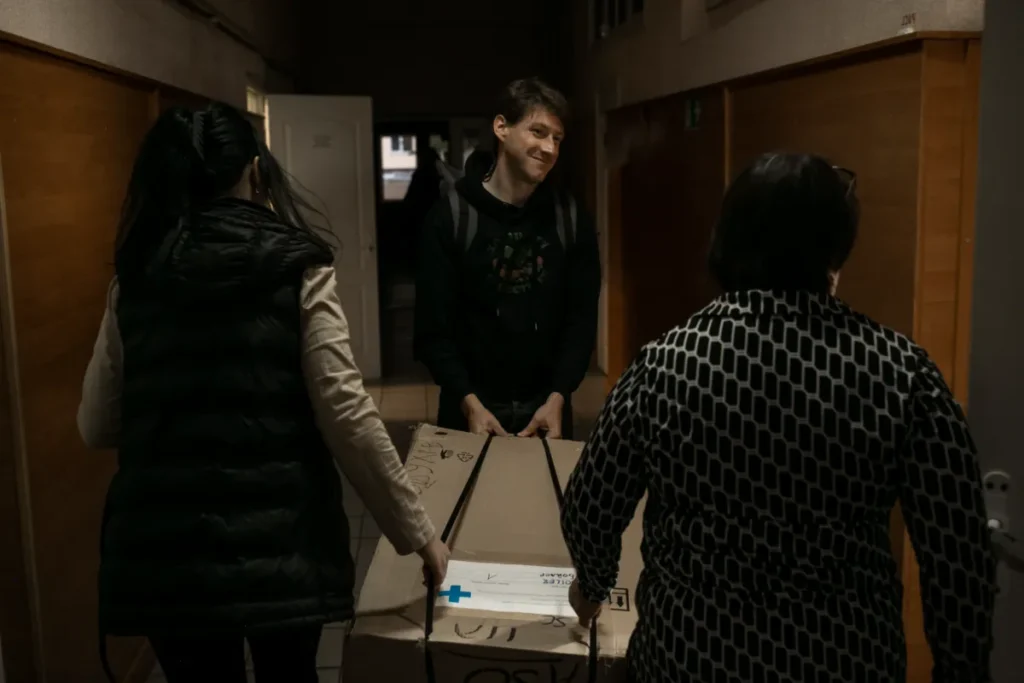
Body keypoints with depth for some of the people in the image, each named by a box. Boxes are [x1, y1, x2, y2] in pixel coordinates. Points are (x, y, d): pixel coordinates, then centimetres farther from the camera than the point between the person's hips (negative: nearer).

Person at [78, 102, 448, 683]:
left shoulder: (136, 279, 4)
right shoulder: (298, 268, -5)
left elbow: (97, 427, 9)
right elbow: (346, 416, -11)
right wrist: (417, 531, -4)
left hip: (164, 546, 3)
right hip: (280, 542, -2)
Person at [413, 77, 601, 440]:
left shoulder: (571, 219, 0)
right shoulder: (450, 216, -8)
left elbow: (581, 318, -1)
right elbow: (433, 328, -9)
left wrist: (557, 397, -13)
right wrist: (469, 403, -20)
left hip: (546, 407, 2)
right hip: (471, 408, -2)